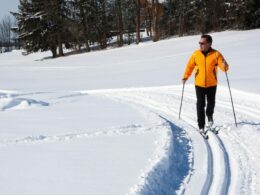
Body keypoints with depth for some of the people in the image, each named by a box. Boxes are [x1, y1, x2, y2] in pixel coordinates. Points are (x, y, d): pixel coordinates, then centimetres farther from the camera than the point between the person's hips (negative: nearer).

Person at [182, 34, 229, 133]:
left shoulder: (216, 54, -9)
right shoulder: (196, 54, -4)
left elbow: (224, 67, -13)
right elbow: (190, 66, 2)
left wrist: (224, 66, -36)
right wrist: (185, 77, -12)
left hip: (212, 84, 0)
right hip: (199, 84, 0)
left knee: (211, 103, 14)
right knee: (200, 105, -4)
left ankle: (209, 116, 46)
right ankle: (201, 126, 2)